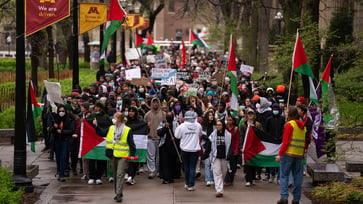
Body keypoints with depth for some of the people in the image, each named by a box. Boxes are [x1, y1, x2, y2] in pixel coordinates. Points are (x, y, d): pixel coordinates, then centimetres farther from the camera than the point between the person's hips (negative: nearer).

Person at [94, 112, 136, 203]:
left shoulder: (127, 130, -6)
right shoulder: (111, 129, 9)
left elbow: (131, 144, -4)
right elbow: (102, 133, 20)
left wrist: (132, 154, -11)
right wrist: (96, 126, 8)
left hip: (123, 156, -6)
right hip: (113, 156, 6)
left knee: (120, 175, -11)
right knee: (115, 175, 13)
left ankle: (119, 194, -13)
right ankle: (118, 193, 25)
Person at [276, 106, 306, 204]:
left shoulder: (289, 125, -9)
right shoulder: (302, 126, 12)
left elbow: (285, 142, -13)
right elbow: (305, 143, 14)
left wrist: (280, 154, -9)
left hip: (288, 153, -6)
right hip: (299, 155, 6)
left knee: (284, 175, -1)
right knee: (297, 176, 9)